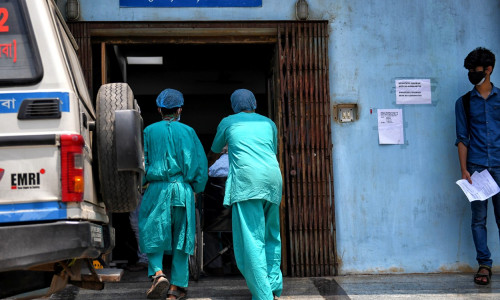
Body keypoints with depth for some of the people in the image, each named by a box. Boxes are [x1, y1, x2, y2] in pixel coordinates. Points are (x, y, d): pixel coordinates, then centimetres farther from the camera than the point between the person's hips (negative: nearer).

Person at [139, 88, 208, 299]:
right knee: (181, 236, 7)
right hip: (183, 189, 1)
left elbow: (141, 161, 1)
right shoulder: (188, 131, 7)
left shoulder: (149, 131, 4)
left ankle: (157, 273, -11)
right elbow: (201, 162, 5)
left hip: (158, 189, -1)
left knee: (153, 233, 10)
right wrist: (196, 187, 15)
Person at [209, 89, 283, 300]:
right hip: (272, 179, 4)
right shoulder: (269, 124, 21)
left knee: (251, 240, -7)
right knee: (270, 236, 17)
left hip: (246, 180, -4)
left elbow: (215, 150, 33)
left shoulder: (228, 122, 16)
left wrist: (207, 161, 56)